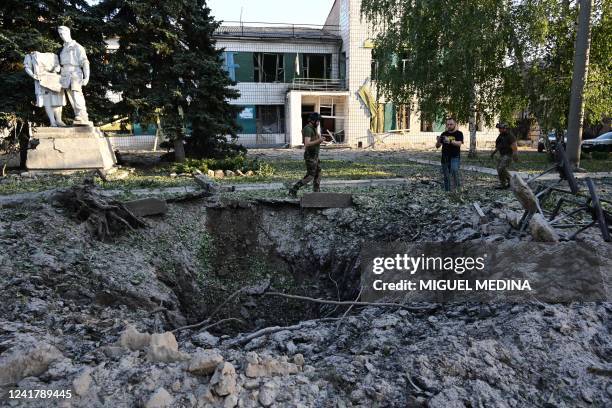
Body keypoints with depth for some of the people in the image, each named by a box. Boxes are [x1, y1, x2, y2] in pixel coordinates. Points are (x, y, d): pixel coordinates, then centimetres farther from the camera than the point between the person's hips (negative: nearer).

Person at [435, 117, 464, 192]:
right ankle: (447, 191, 14)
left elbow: (459, 144, -17)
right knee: (446, 176, 5)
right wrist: (438, 141, -17)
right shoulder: (444, 134, 10)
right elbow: (437, 146, 6)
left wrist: (450, 141, -34)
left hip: (455, 157, -4)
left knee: (454, 170, -28)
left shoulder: (459, 133, 1)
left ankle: (457, 186, -12)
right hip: (445, 158, 4)